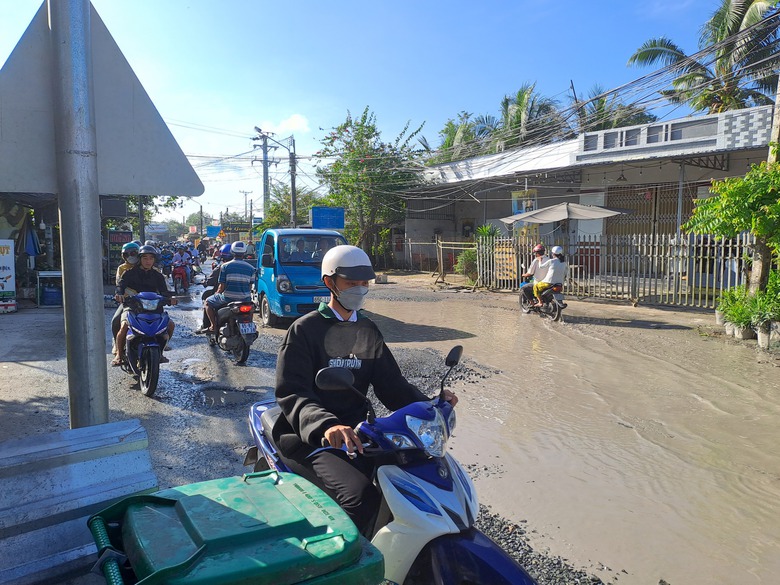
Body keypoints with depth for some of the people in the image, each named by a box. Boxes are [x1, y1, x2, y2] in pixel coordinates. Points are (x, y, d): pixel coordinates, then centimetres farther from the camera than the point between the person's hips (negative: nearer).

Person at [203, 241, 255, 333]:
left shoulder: (225, 266, -6)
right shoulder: (250, 268, 2)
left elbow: (222, 286, -6)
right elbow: (250, 287, 5)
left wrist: (217, 294, 15)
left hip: (228, 298, -3)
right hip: (245, 300, 3)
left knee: (208, 302, 21)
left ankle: (214, 326, 11)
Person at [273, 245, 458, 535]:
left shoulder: (368, 331, 14)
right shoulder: (305, 329, -5)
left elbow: (390, 382, 8)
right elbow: (291, 391, -17)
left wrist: (428, 404, -11)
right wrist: (326, 425, -36)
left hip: (357, 431, 6)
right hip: (310, 437, -5)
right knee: (361, 497, -30)